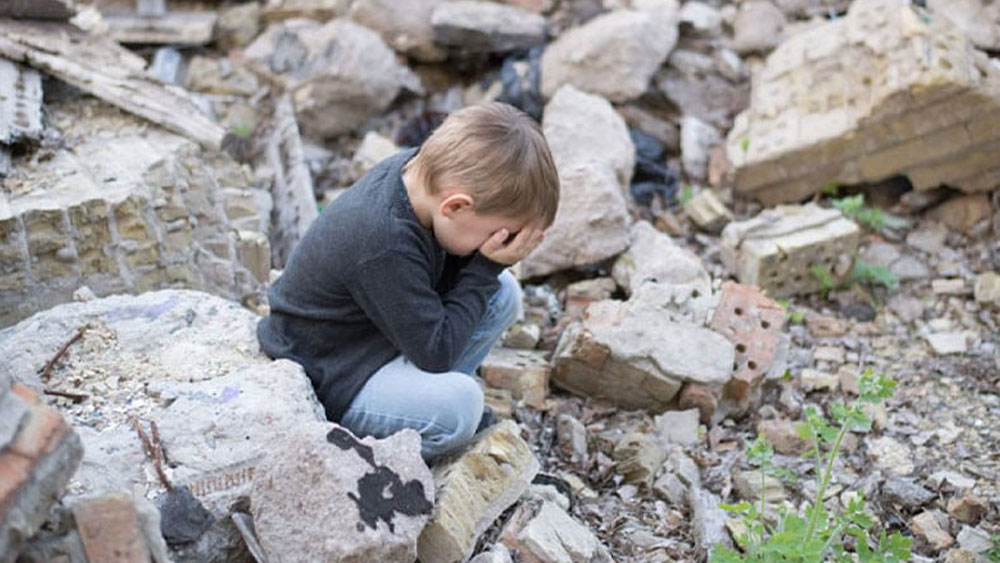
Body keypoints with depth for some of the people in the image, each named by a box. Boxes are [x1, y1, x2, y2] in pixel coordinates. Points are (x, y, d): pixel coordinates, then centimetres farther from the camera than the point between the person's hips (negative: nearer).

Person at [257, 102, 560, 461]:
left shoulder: (419, 169, -10)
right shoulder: (384, 246, -35)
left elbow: (441, 280, 3)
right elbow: (436, 351, -25)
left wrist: (492, 261, -16)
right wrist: (487, 267, -22)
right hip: (323, 384, -9)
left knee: (503, 293, 1)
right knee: (458, 405, -32)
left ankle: (430, 394, 7)